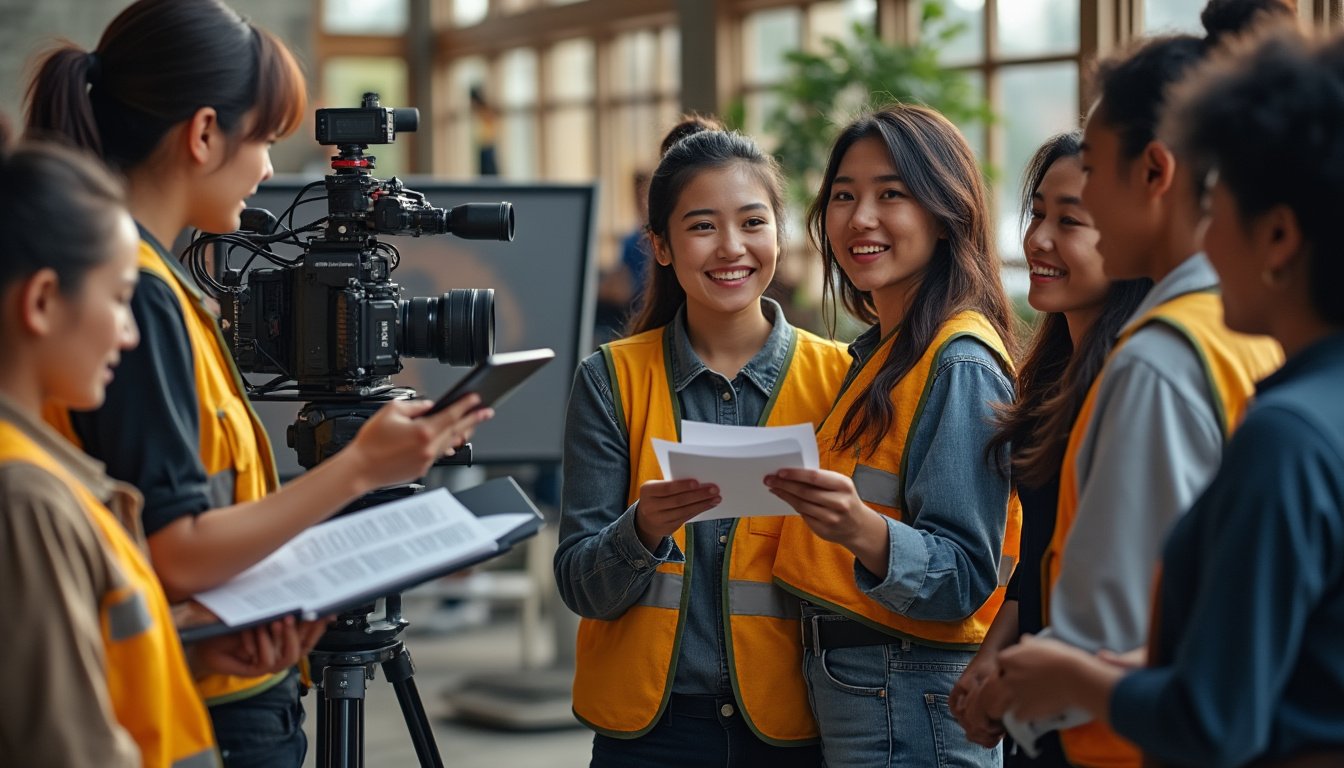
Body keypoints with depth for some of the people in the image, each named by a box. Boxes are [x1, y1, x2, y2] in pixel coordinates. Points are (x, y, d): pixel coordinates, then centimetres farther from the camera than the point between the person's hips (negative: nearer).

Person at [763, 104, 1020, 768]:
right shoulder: (879, 353, 12)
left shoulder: (961, 365, -15)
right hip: (842, 684, 9)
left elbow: (966, 575, -22)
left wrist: (865, 532, -36)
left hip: (908, 697, -8)